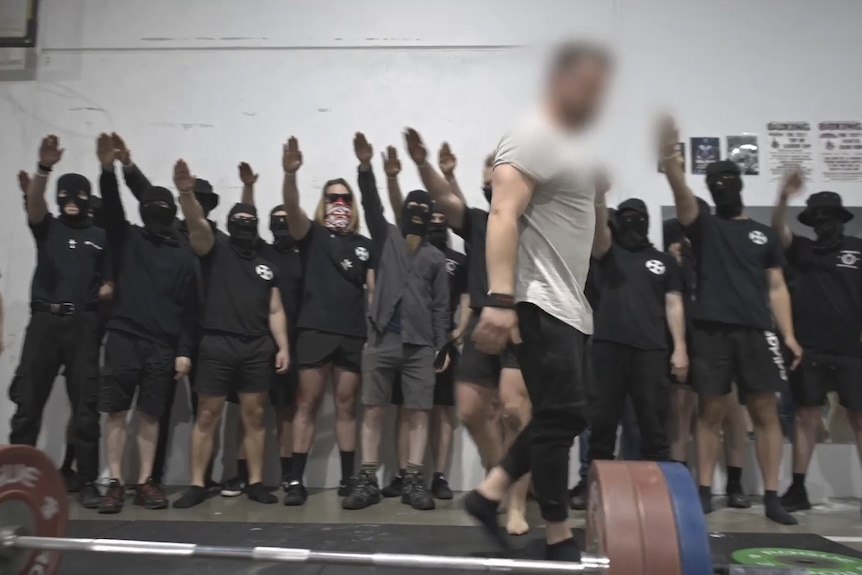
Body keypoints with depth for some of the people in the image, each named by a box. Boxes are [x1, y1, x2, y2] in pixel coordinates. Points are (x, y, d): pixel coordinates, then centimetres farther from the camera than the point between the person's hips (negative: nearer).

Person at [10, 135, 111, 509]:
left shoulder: (100, 237, 14)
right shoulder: (47, 227, 12)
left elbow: (109, 281, 14)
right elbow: (33, 202, -9)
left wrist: (104, 291, -9)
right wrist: (44, 167, -25)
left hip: (83, 325, 0)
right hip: (45, 321, 0)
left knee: (85, 407, 0)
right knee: (27, 402, 1)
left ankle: (88, 482, 6)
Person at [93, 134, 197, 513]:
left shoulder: (184, 258, 7)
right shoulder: (127, 239, 9)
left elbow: (189, 310, 4)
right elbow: (111, 209, -10)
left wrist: (184, 350, -3)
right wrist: (108, 171, -26)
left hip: (163, 347, 0)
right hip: (123, 339, 0)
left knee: (150, 415, 5)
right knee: (116, 412, 1)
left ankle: (145, 482, 13)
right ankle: (115, 483, 9)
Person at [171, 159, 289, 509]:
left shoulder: (267, 267, 17)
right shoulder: (216, 251, 7)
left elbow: (275, 311, 13)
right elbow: (197, 223, -13)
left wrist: (283, 347, 3)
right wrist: (186, 193, -32)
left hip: (258, 348, 3)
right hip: (217, 344, -3)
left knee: (254, 417, 7)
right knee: (207, 417, 3)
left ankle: (255, 483, 15)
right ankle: (197, 484, 12)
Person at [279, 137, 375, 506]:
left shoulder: (365, 245, 14)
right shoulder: (312, 235, 7)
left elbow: (374, 290, 11)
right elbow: (291, 209, -12)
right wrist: (290, 173, -29)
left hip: (353, 336, 2)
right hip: (315, 331, -2)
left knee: (346, 407, 8)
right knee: (308, 405, 1)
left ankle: (348, 479, 16)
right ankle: (295, 481, 7)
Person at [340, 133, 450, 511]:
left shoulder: (436, 257, 12)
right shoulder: (386, 237, 10)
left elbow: (441, 305, 10)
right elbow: (371, 204, -7)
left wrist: (442, 346, 3)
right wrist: (365, 166, -22)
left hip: (420, 344, 1)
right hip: (382, 339, -1)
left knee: (418, 413, 0)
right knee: (374, 411, 1)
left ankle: (413, 483, 6)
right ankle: (367, 481, 8)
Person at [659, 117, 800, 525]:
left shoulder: (764, 234, 16)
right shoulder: (703, 227, 10)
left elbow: (777, 288, 12)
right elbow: (681, 193, -11)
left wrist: (789, 336, 2)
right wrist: (669, 156, -29)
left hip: (756, 332, 2)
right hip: (712, 331, -2)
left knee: (765, 412, 2)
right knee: (710, 412, 2)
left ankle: (771, 496, 10)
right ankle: (704, 492, 9)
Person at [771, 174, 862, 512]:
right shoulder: (802, 250, 11)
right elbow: (778, 230, -5)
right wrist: (784, 198, -24)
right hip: (809, 351, 1)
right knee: (807, 418, 5)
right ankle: (798, 489, 10)